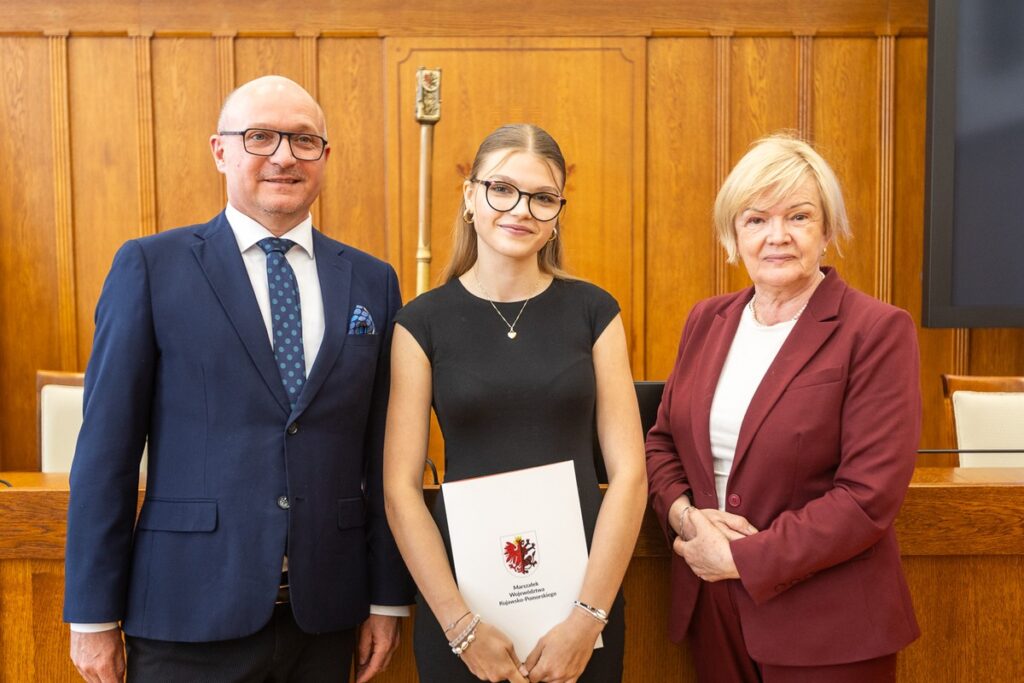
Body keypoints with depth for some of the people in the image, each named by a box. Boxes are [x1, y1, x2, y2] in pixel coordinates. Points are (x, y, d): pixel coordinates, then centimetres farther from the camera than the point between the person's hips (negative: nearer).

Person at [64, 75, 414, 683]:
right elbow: (108, 445, -3)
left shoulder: (372, 281, 6)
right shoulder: (150, 266, -2)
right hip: (190, 611, -2)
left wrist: (388, 599, 6)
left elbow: (383, 452, 6)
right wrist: (94, 614, -3)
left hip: (326, 613, 3)